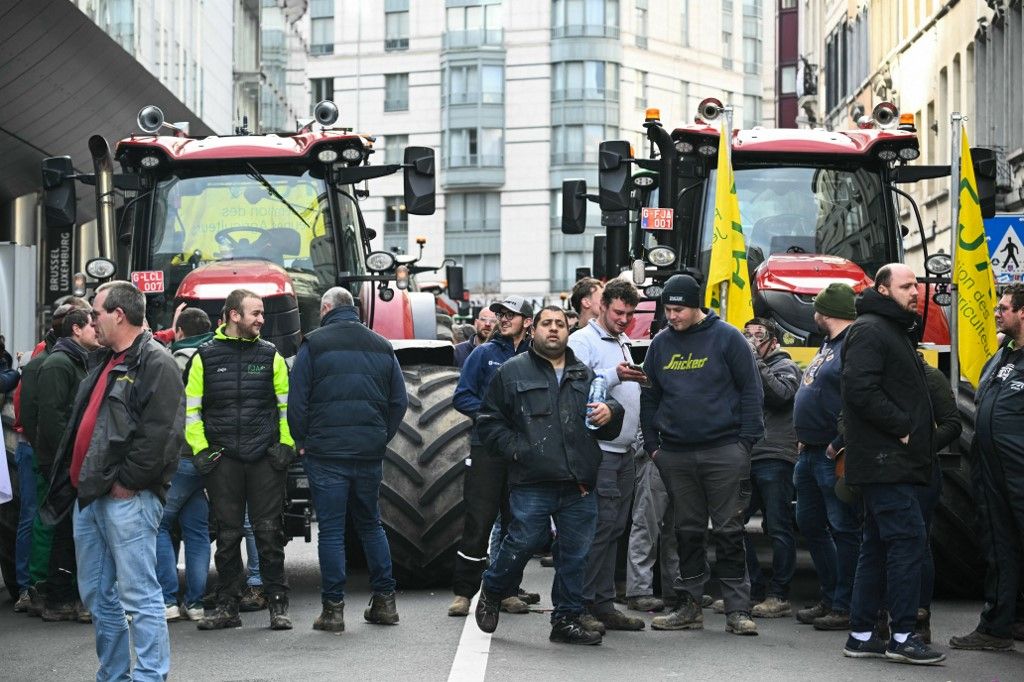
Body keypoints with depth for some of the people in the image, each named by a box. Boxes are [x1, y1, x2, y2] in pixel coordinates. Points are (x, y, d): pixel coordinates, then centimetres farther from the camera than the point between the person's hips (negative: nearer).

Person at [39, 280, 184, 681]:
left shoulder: (155, 364, -10)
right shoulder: (104, 363, 21)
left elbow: (161, 433, -19)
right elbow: (80, 425, 26)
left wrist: (128, 480, -17)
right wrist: (71, 478, 17)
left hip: (126, 497, -10)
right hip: (88, 496, 10)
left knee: (138, 595, -9)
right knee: (96, 596, 13)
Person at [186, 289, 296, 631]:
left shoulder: (270, 355, 7)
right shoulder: (205, 356, 5)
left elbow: (287, 405, 10)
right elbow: (191, 409, 7)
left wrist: (286, 445, -1)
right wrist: (201, 449, -2)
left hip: (265, 459, 0)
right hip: (223, 459, 0)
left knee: (269, 532, 0)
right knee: (227, 536, 5)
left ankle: (278, 605, 7)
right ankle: (226, 606, 13)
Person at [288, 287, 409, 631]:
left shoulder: (314, 344, -4)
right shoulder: (381, 346, 10)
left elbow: (297, 401, -7)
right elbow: (399, 400, 10)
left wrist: (302, 442, 3)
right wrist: (381, 438, 15)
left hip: (326, 452, -4)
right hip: (370, 453, 4)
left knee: (331, 530, 0)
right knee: (370, 524, 16)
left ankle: (333, 608, 0)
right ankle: (384, 601, 16)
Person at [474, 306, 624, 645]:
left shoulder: (586, 375, 18)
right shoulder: (512, 372, 8)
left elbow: (610, 426, 25)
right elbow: (489, 422, 7)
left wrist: (610, 413, 1)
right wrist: (515, 449, -6)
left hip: (579, 486, 4)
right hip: (532, 482, -4)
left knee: (576, 553, 4)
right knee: (524, 541, -7)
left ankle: (567, 620, 14)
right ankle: (492, 593, 20)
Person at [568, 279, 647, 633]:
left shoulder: (622, 343, 22)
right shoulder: (582, 341, -5)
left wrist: (641, 382, 13)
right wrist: (614, 376, -27)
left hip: (624, 451, 9)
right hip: (597, 449, -9)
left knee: (613, 529, 8)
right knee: (599, 527, -12)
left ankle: (604, 604, 12)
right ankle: (581, 605, -9)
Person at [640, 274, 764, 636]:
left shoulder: (727, 338, -2)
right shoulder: (660, 344, 10)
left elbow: (751, 390, -2)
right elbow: (649, 397, 16)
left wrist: (745, 442, -9)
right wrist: (652, 444, 8)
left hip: (724, 451, -4)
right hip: (675, 454, 4)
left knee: (728, 531, -3)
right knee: (687, 531, 9)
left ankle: (737, 609, 0)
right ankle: (690, 606, 15)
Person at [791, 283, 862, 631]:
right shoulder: (828, 345, 18)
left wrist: (838, 444, -22)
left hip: (834, 457, -11)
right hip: (810, 453, 11)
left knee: (844, 529, -4)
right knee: (810, 524, 16)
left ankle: (844, 608, 0)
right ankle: (829, 598, 25)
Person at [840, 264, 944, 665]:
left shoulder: (897, 331, 23)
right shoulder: (869, 330, -10)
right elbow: (862, 390, -22)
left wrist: (921, 427, 11)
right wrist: (903, 427, -18)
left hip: (893, 461, 10)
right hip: (883, 460, -10)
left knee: (878, 546, 10)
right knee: (908, 537, -12)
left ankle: (861, 635, 14)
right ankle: (902, 636, -11)